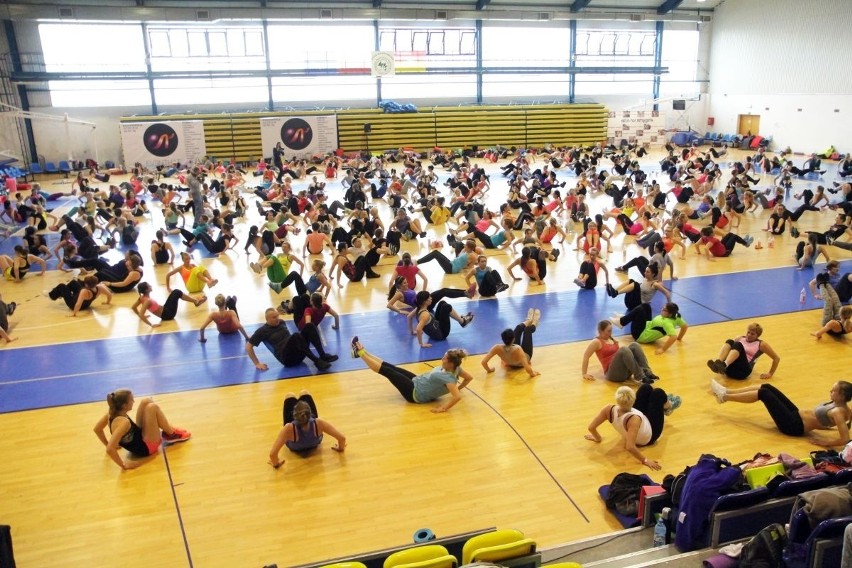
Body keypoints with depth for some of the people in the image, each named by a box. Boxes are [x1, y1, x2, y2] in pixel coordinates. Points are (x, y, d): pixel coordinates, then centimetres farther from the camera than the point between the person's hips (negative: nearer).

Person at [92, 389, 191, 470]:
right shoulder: (124, 422, -35)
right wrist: (124, 465, -30)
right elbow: (110, 449, -42)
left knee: (146, 402, 3)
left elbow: (97, 429, 5)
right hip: (146, 447, -9)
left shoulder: (112, 413, -11)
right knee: (153, 407, -18)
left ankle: (169, 430, 14)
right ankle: (172, 434, 4)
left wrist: (107, 444, 15)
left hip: (139, 436, 9)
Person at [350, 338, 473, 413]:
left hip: (415, 393, -9)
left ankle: (360, 352, 12)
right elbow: (469, 377, 6)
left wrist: (443, 408, -34)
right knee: (391, 367, 11)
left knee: (386, 371, -3)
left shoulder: (448, 377, -32)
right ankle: (363, 352, 25)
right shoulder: (454, 368, -8)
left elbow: (457, 397, -43)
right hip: (417, 382, 9)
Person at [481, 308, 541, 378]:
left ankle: (528, 321, 58)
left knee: (518, 327, 21)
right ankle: (534, 323, 56)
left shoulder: (498, 348, -42)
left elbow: (484, 362, -43)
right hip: (525, 355, -3)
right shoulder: (517, 349, -50)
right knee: (528, 330, 16)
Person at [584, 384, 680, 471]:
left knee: (646, 388, 11)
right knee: (658, 393, 5)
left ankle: (663, 400, 48)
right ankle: (668, 406, 44)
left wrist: (598, 438, -7)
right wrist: (645, 460, -37)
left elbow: (591, 427, -27)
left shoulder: (609, 409, -34)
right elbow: (629, 447, -51)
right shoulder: (634, 419, -47)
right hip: (648, 438, -5)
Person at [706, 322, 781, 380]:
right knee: (730, 342, -21)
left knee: (738, 345, -27)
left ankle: (724, 365, -55)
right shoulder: (740, 338, 22)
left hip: (743, 370, -3)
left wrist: (770, 374, 14)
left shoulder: (761, 344, 12)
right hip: (729, 368, 4)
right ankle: (719, 365, -47)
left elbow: (776, 358, 15)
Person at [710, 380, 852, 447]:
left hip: (793, 425, -10)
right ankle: (727, 392, 10)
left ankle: (724, 397, 0)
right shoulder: (840, 405, 3)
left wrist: (823, 442, -23)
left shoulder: (838, 412, -22)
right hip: (796, 415, 10)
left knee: (763, 393, -12)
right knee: (767, 387, 6)